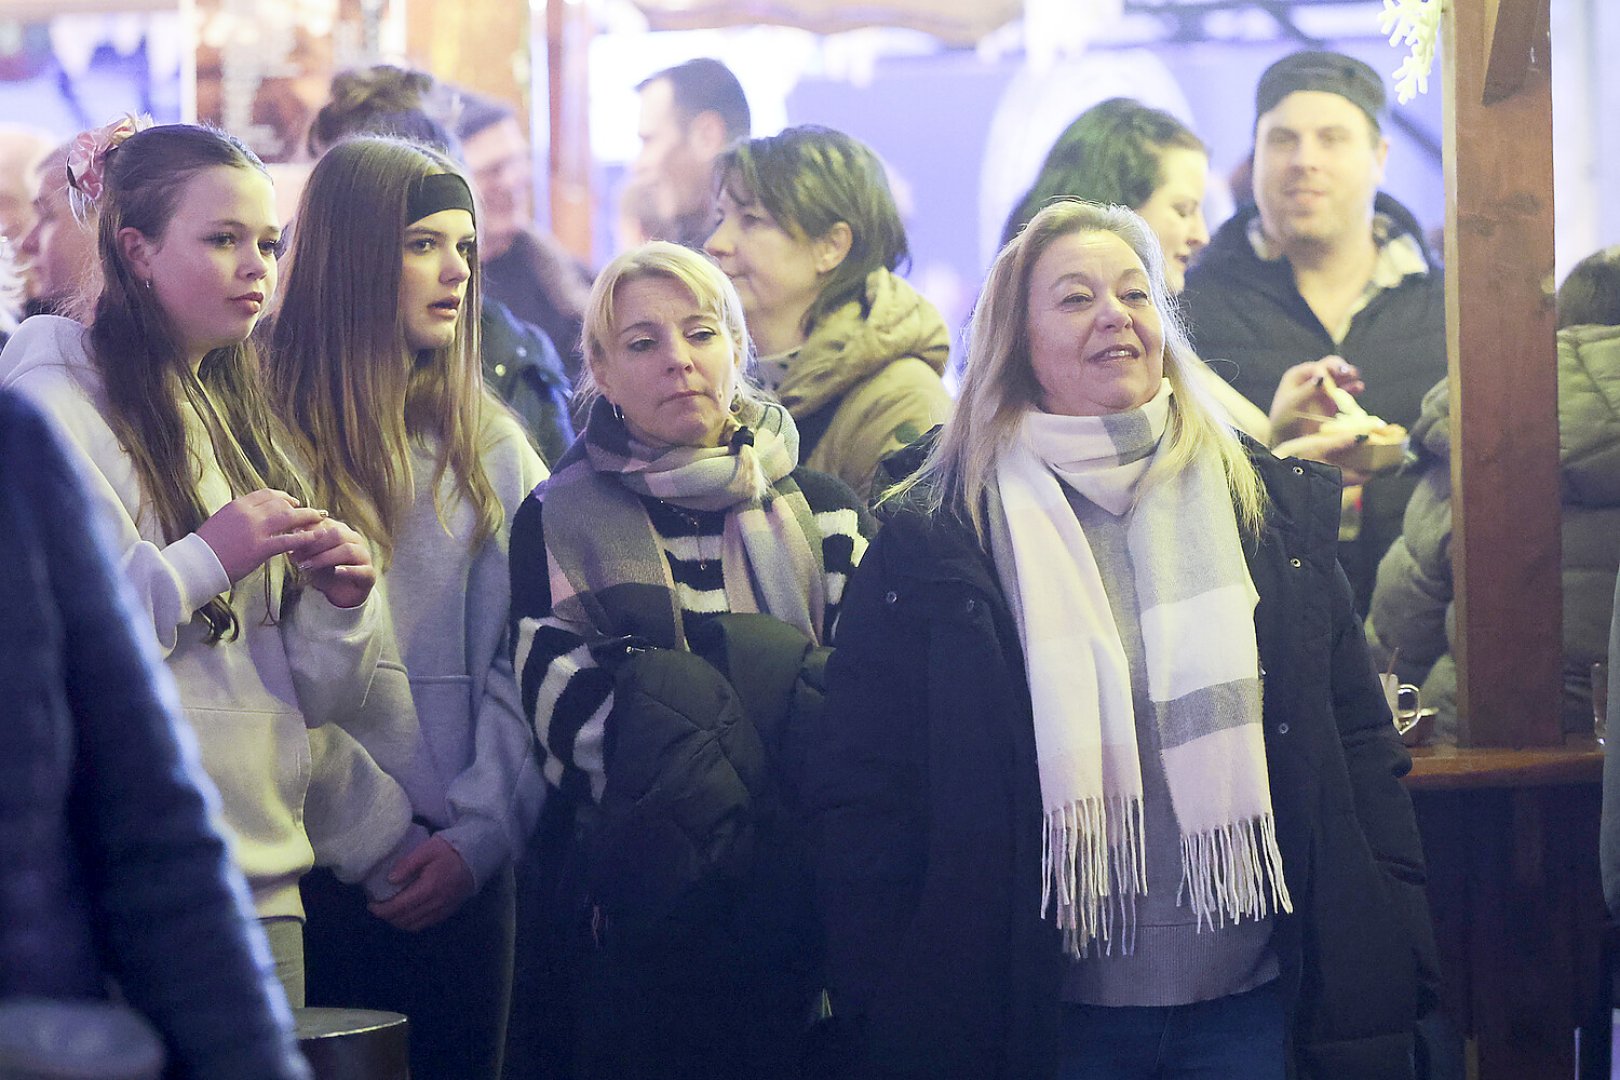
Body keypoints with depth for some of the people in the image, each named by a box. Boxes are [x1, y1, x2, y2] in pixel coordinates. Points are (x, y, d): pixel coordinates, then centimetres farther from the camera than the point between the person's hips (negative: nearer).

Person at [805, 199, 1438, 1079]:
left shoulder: (1275, 505, 8)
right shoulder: (935, 543, -1)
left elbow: (1358, 744, 9)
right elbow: (858, 792, -1)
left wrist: (1385, 971, 3)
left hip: (1251, 1001, 2)